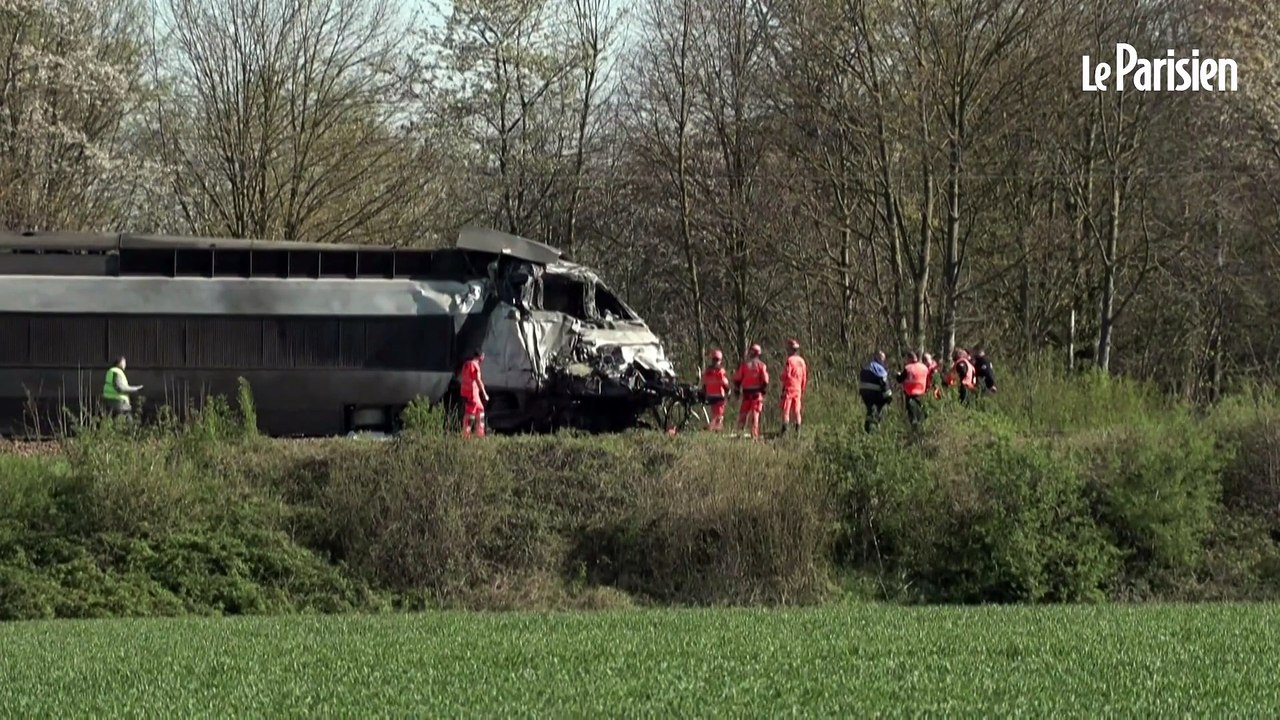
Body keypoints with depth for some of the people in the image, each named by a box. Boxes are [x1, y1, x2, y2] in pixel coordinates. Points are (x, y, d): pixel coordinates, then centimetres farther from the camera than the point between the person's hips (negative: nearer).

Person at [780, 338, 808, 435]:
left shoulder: (790, 360, -13)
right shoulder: (802, 361, 8)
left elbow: (786, 375, -14)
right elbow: (804, 377, 12)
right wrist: (803, 389, 19)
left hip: (789, 388, -6)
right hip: (798, 389, 6)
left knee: (785, 411, -5)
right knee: (797, 412, 11)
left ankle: (784, 431, -11)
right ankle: (798, 432, 11)